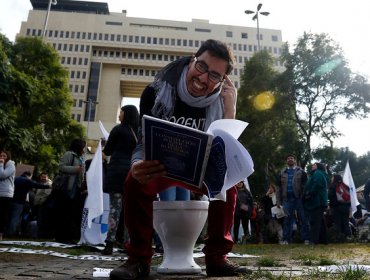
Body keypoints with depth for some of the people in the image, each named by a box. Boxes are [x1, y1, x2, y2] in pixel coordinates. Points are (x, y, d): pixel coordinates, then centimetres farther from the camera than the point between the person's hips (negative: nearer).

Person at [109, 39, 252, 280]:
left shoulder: (221, 103, -16)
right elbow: (143, 142, -24)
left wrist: (230, 110, -34)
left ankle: (217, 258, -12)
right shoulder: (157, 91, -21)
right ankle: (139, 258, -16)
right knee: (135, 181, -31)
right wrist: (139, 165, -48)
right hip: (159, 166, -1)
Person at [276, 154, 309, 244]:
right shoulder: (282, 173, 15)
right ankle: (286, 239, 5)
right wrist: (278, 201, 5)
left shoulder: (301, 172, 9)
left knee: (303, 219, 1)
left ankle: (306, 239, 7)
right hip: (287, 199, 2)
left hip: (299, 198, -2)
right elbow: (278, 187, 13)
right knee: (287, 219, 2)